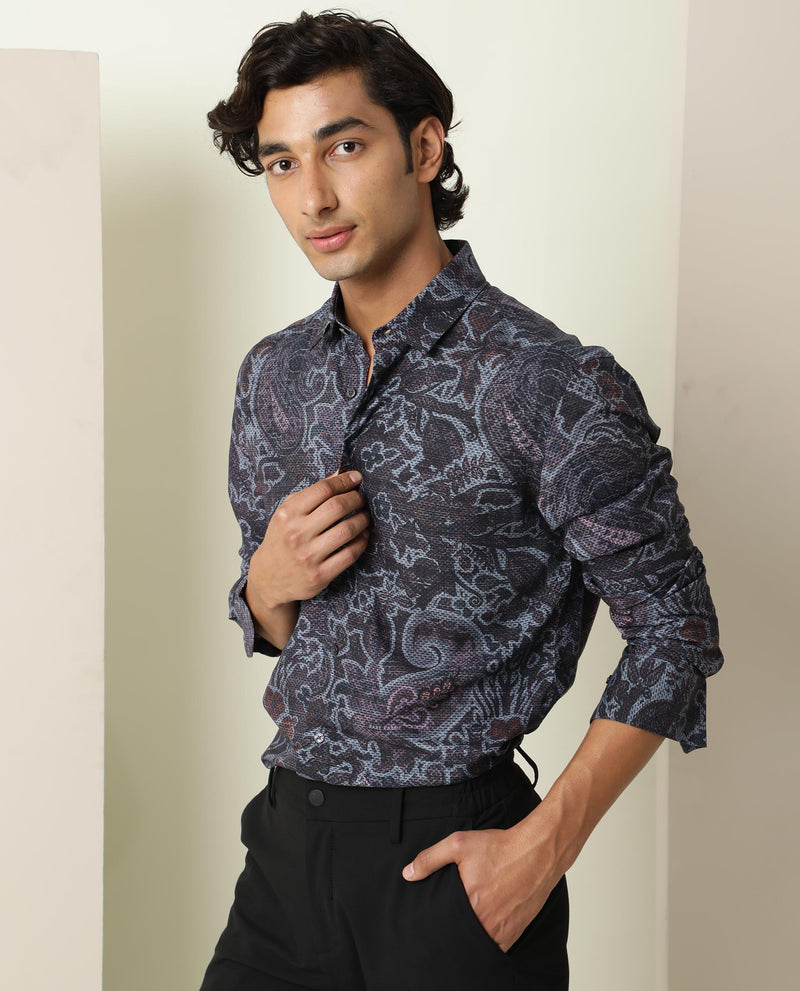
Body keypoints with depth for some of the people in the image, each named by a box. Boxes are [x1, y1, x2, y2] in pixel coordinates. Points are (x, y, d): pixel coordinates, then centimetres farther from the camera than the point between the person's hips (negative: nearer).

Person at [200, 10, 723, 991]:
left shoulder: (548, 384, -14)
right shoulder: (273, 375, 6)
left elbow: (673, 628, -9)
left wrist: (545, 845, -14)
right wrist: (271, 579, -8)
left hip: (451, 855, -5)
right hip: (291, 838, 6)